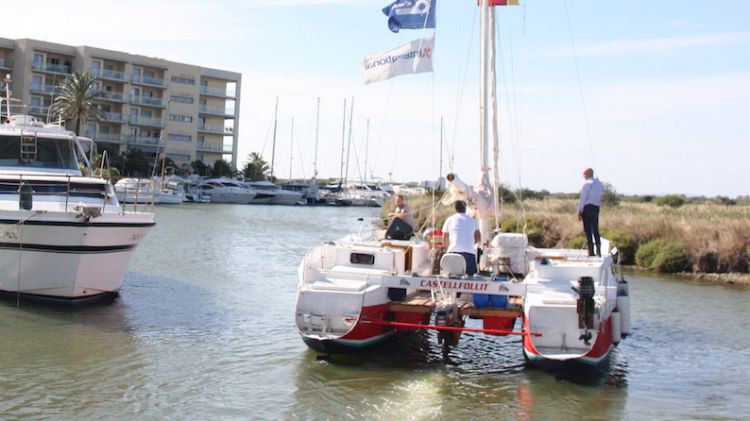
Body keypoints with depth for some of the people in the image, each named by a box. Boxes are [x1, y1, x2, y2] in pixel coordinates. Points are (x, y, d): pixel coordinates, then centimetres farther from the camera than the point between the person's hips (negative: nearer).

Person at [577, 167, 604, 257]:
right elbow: (601, 196, 12)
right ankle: (598, 251, 8)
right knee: (595, 230, 11)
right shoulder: (600, 184, 13)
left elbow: (582, 198, -10)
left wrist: (580, 212, -7)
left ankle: (591, 251, -4)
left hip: (587, 207, -7)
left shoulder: (587, 183, -9)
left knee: (588, 230, -2)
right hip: (596, 207, 7)